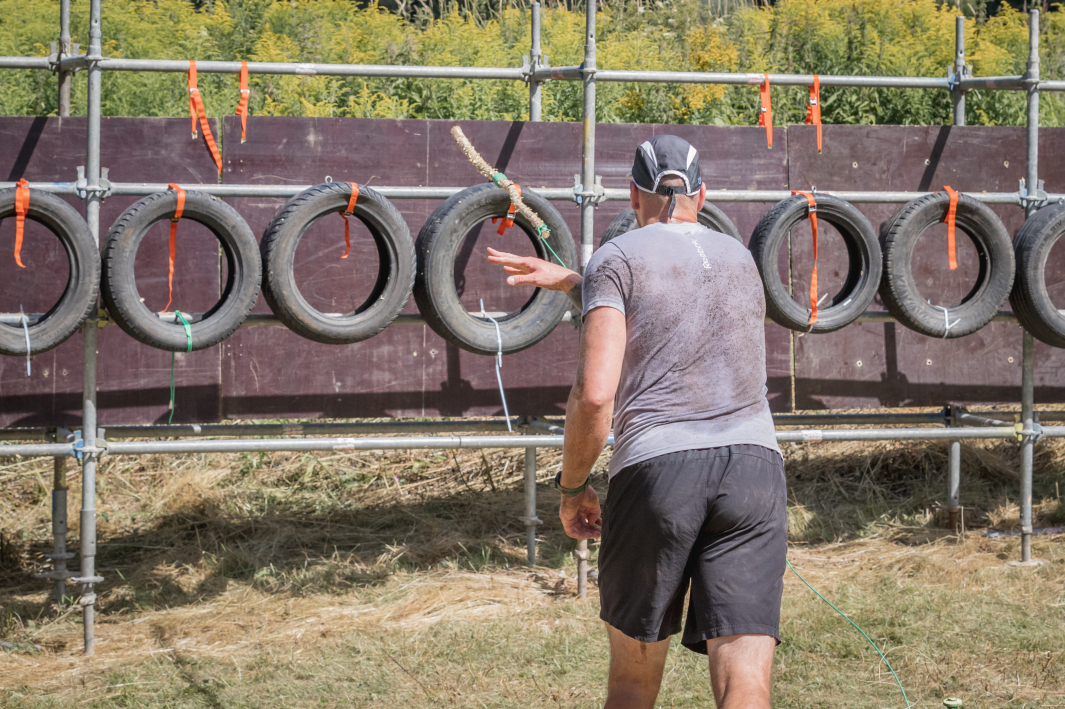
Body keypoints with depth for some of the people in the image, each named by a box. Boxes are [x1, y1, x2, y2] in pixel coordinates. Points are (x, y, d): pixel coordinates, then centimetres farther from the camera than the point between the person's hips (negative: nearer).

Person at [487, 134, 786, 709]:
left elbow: (595, 393, -6)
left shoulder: (618, 258, 6)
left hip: (655, 467, -3)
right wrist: (565, 281, 45)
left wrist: (572, 485, 6)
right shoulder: (739, 258, 22)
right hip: (754, 465, 3)